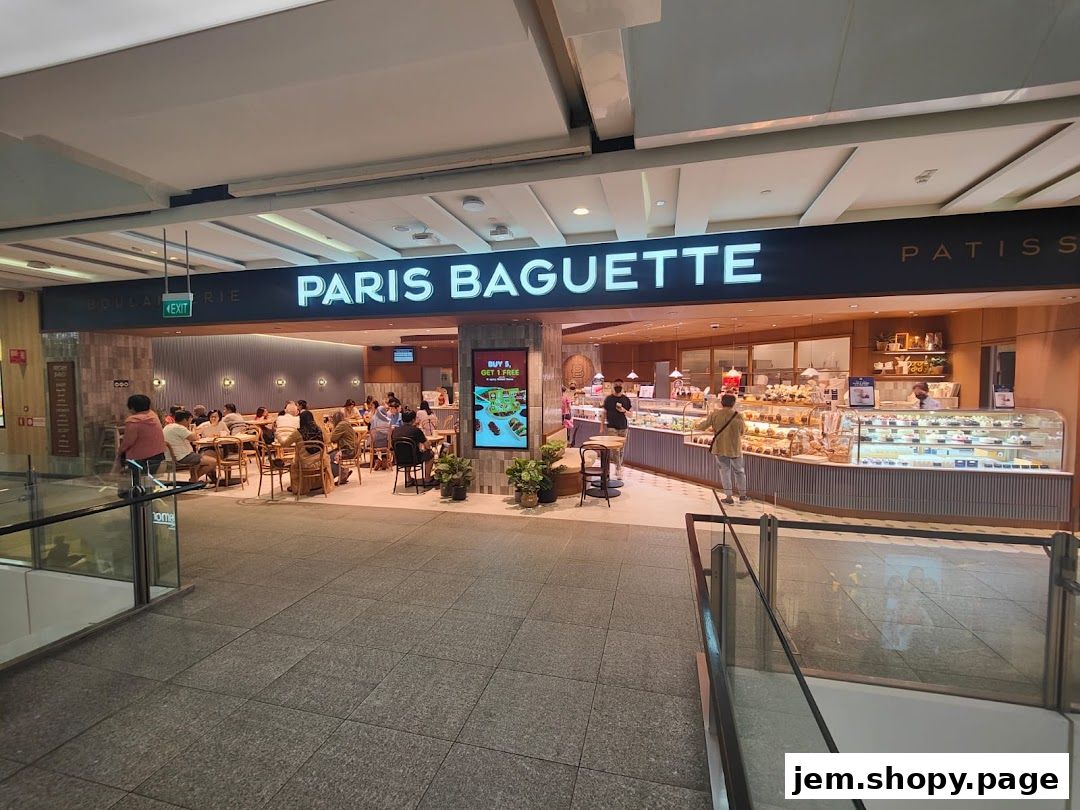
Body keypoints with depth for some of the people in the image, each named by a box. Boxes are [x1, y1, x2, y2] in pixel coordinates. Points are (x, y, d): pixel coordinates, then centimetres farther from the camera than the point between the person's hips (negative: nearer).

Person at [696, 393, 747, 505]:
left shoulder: (715, 415, -11)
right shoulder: (738, 416, -11)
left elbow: (703, 426, -2)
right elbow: (742, 431, 1)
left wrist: (696, 426, 19)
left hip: (720, 448, 0)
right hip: (735, 448, 0)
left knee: (725, 470, 10)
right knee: (739, 471, 17)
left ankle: (729, 496, 9)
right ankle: (743, 495, 29)